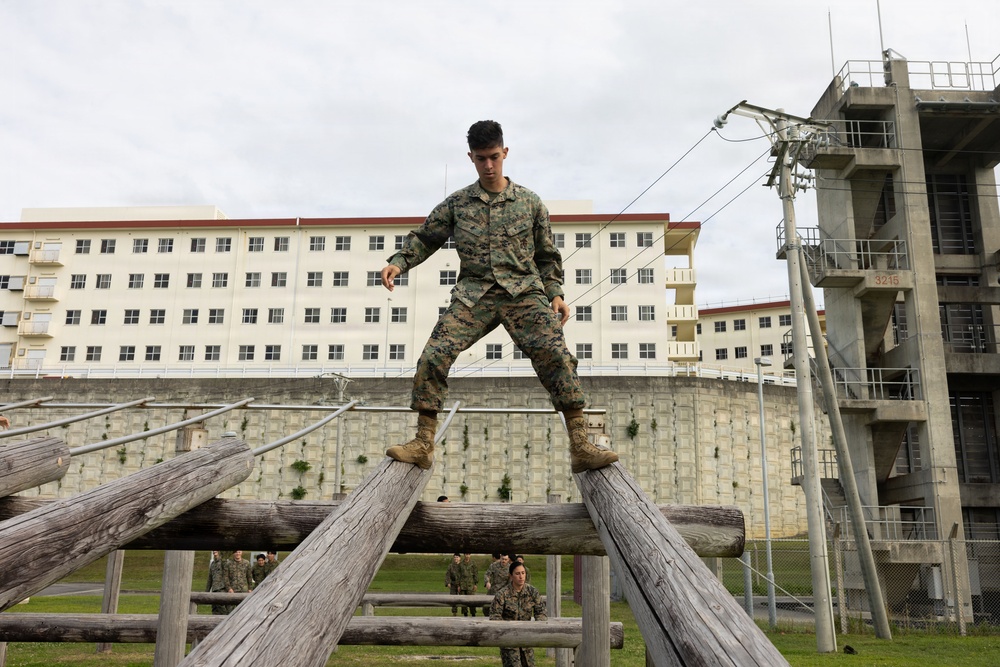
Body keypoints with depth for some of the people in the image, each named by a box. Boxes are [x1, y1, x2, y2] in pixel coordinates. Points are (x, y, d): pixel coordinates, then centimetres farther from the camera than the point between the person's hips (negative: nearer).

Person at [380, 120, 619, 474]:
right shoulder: (457, 203, 12)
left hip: (523, 291, -1)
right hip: (474, 294, 1)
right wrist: (398, 262, -1)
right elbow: (425, 237, 18)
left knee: (557, 357, -20)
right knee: (433, 356, -16)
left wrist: (556, 294, 3)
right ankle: (423, 445, -5)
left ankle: (581, 448, -18)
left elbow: (547, 255, 16)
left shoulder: (529, 202, 12)